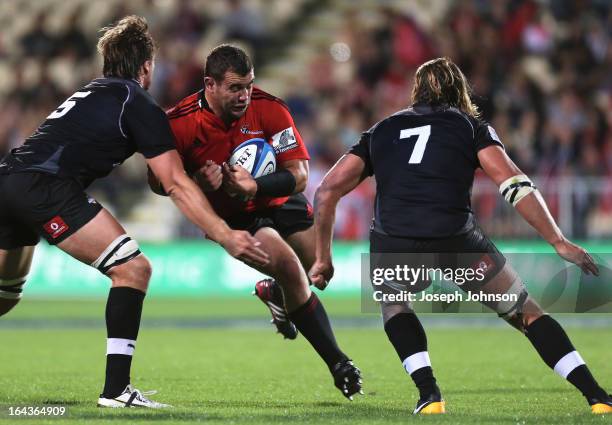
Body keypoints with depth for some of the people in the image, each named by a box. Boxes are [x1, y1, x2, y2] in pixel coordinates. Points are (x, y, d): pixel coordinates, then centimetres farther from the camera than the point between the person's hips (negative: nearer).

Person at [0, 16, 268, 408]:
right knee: (133, 269, -4)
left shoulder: (92, 93, 28)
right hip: (45, 187, -9)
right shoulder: (141, 105, 3)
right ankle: (116, 389, -10)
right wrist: (226, 236, -7)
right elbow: (176, 184, -5)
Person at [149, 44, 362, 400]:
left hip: (279, 201, 4)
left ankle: (275, 292, 39)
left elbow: (299, 176, -21)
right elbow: (158, 182, -10)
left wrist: (254, 187, -39)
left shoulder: (270, 109, -19)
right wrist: (197, 182, -31)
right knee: (289, 267, -25)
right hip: (232, 217, -4)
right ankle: (337, 364, -14)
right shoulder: (181, 123, -20)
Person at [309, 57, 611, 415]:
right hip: (456, 243, -1)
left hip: (392, 248, 1)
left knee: (393, 303, 35)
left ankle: (429, 395, 16)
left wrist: (323, 257, 26)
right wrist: (559, 242, 4)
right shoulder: (472, 126, 19)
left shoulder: (382, 131, 26)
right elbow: (515, 185, 4)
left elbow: (327, 191, 19)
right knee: (527, 313, 19)